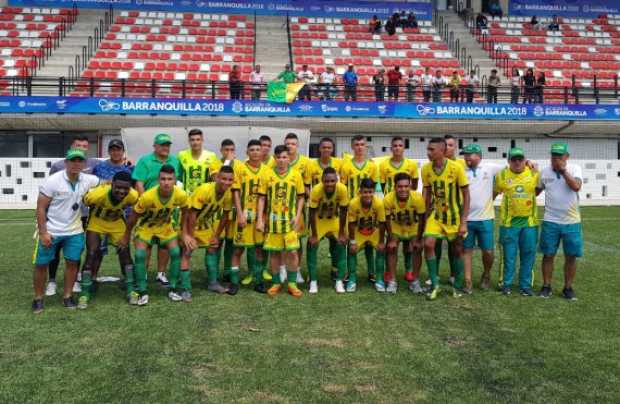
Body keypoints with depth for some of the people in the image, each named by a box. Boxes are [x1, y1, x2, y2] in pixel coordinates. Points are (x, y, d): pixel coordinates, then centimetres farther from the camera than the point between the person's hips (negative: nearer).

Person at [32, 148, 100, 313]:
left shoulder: (87, 180, -6)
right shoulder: (53, 181, -18)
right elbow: (40, 208, -15)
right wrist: (43, 233, -19)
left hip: (74, 230, 4)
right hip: (50, 231, -3)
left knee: (73, 262, 5)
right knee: (41, 264, 4)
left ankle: (67, 296, 19)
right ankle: (38, 299, 20)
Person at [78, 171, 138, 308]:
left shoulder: (133, 196, -29)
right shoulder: (98, 194, -39)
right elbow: (83, 204, -19)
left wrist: (127, 234, 0)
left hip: (117, 223, 2)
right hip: (97, 222, -2)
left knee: (125, 253, -1)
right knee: (92, 255, -9)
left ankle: (131, 291, 13)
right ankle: (85, 294, 4)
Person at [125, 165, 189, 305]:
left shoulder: (181, 195, -27)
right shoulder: (147, 196, -35)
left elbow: (185, 212, -3)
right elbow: (133, 217, -18)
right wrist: (126, 237, -8)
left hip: (166, 227, 3)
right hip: (145, 227, -2)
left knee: (176, 252, -9)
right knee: (140, 255, -17)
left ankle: (173, 289, 8)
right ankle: (142, 292, -2)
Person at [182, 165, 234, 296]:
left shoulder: (228, 194, -15)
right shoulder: (203, 190, -34)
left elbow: (225, 216, -1)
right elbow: (192, 214, -30)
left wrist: (217, 236, 2)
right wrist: (190, 236, -25)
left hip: (206, 225, 7)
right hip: (190, 224, -7)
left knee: (212, 248, 13)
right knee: (187, 253, -12)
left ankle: (212, 283, 27)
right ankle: (185, 289, -9)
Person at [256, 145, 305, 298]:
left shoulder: (296, 175, 1)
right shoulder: (268, 175, 1)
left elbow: (300, 198, 6)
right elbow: (262, 198, 3)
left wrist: (297, 216, -4)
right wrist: (260, 219, -3)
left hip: (290, 220, -1)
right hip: (272, 220, 1)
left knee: (292, 251, -4)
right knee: (274, 252, 7)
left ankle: (292, 283, 10)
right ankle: (276, 283, 21)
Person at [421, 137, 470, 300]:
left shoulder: (456, 168, -18)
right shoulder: (426, 169, -8)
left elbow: (466, 195, -12)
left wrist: (463, 222, -15)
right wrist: (425, 216, 3)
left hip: (454, 216, -2)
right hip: (436, 214, 3)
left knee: (457, 250, 8)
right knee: (428, 244, -15)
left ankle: (457, 287, 25)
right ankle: (434, 283, 0)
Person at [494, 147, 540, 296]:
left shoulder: (534, 173, 2)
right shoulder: (502, 175, 0)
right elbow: (494, 192, 12)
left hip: (529, 222, 2)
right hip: (509, 222, -2)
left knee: (528, 255, 7)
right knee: (509, 256, 4)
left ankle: (525, 285, 19)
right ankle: (506, 284, 17)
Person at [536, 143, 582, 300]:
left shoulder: (575, 168, -3)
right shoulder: (545, 171, 3)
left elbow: (576, 187, -20)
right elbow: (536, 190, 16)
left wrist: (563, 170, -18)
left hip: (571, 222, -1)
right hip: (550, 221, 1)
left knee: (571, 257, 5)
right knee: (548, 255, 5)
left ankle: (568, 288, 19)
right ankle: (546, 286, 17)